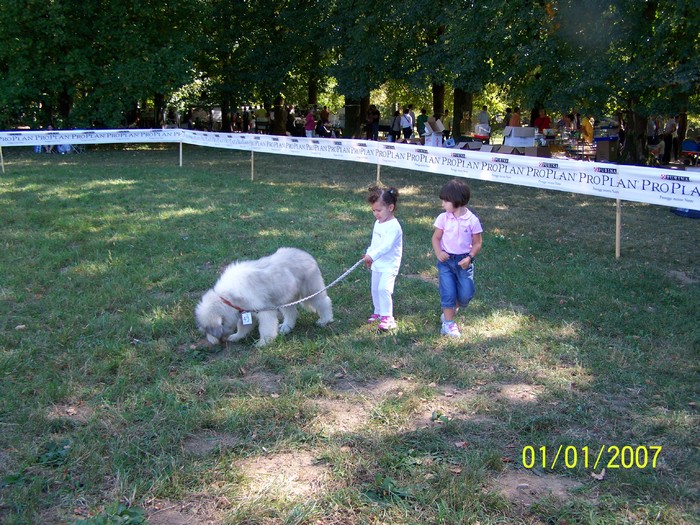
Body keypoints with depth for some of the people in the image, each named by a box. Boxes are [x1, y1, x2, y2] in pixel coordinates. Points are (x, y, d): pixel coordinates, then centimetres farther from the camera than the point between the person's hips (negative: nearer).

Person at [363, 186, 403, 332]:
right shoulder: (378, 223, 9)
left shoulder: (393, 226, -21)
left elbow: (386, 245, -31)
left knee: (384, 288, -20)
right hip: (377, 264, 9)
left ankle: (387, 317, -13)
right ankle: (378, 312, 32)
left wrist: (372, 255, -36)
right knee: (375, 289, 16)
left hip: (389, 265, -9)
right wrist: (368, 254, 14)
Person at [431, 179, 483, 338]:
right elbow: (436, 238, 2)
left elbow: (477, 243, -2)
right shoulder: (443, 218, -5)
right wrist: (438, 253, -15)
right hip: (446, 260, 0)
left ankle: (449, 311, 29)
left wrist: (470, 258, -16)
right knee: (448, 292, -3)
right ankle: (448, 322, 9)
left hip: (464, 261, 0)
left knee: (466, 294, 1)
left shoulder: (472, 220, -9)